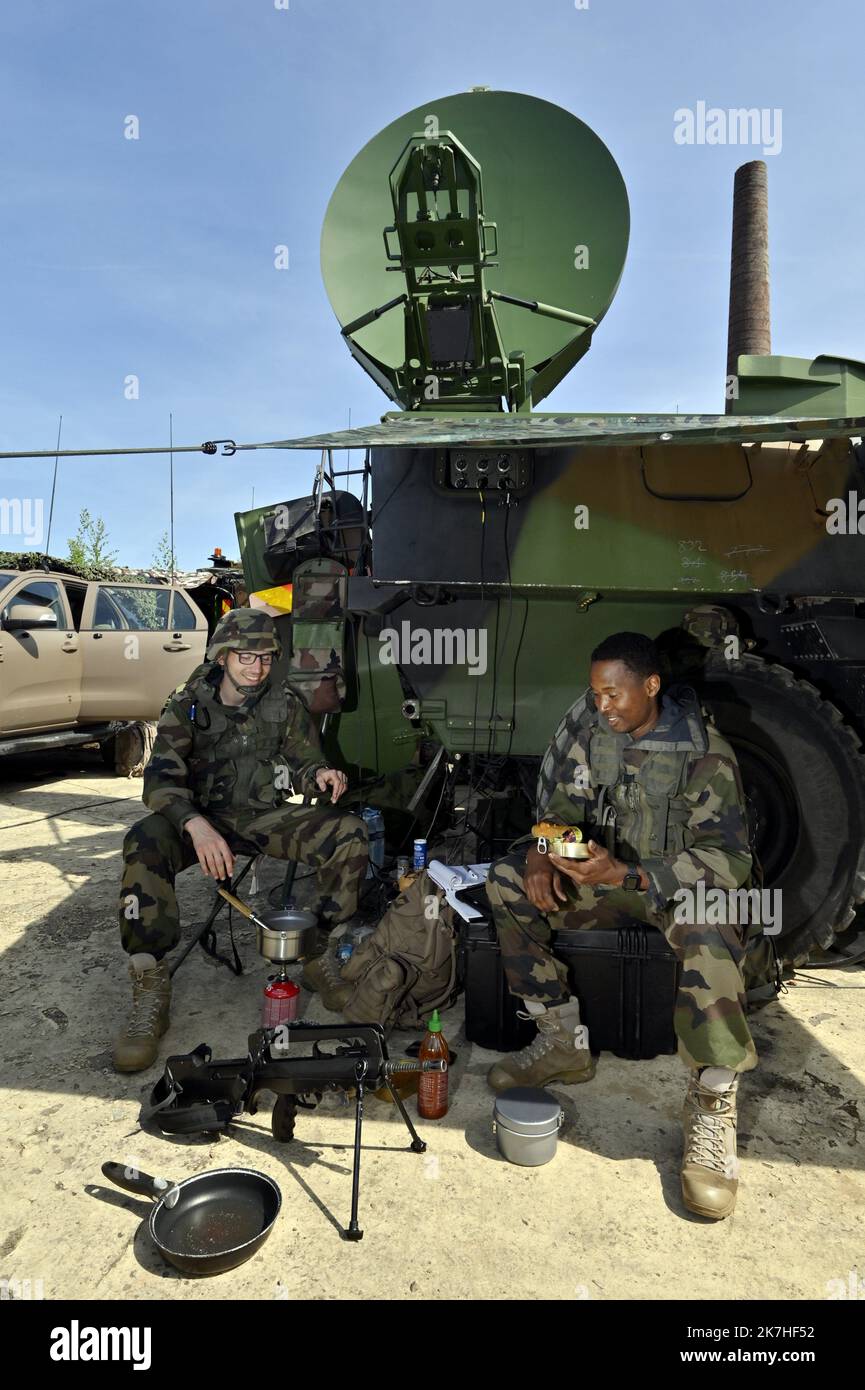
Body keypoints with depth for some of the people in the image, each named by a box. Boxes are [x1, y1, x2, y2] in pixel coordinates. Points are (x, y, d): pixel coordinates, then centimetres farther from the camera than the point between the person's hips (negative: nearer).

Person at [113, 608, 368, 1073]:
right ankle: (150, 990, -28)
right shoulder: (188, 707, -6)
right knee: (144, 843, -34)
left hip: (267, 816, 2)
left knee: (351, 834, -22)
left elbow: (303, 762, 9)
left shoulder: (285, 704, 1)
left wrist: (319, 774, -19)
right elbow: (161, 781, -16)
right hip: (204, 816, -1)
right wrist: (195, 825, -38)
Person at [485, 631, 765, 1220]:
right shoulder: (589, 719, -5)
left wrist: (625, 875, -35)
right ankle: (563, 1041, -4)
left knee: (705, 926, -41)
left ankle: (713, 1108, -26)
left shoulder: (705, 754, -21)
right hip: (609, 870, 6)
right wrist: (541, 851, -16)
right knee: (507, 880, -12)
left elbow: (730, 859, -25)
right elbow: (563, 798, 6)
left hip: (684, 882, -6)